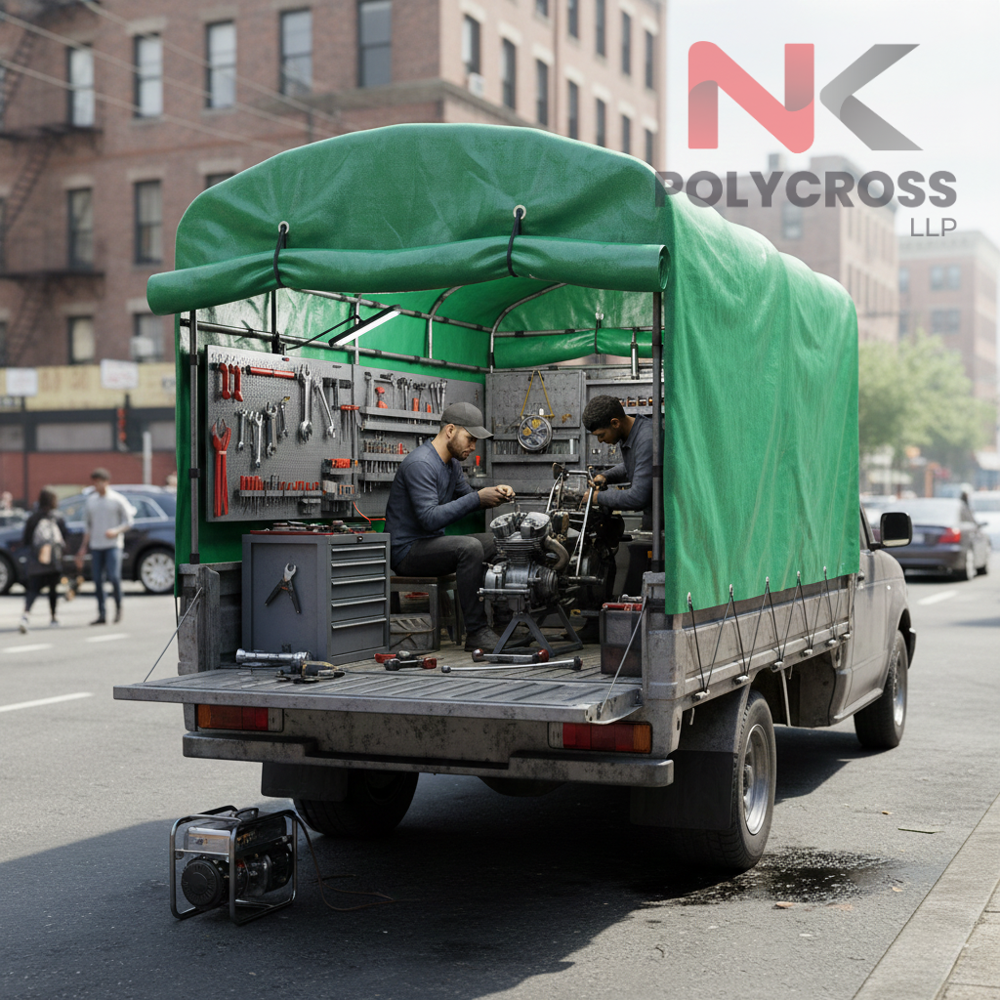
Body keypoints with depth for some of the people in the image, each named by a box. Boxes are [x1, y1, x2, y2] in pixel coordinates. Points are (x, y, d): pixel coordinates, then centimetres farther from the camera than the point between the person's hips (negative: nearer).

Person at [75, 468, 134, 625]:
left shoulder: (117, 500, -1)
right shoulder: (91, 500, 13)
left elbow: (128, 520, 0)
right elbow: (87, 525, 18)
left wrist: (116, 531, -18)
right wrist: (83, 548, 14)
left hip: (113, 544, -4)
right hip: (96, 546, 4)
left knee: (113, 576, -16)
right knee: (97, 579, 0)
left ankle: (118, 606, 7)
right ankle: (102, 615, 6)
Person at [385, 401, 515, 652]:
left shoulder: (452, 462, 11)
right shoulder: (421, 463, -21)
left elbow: (466, 497, 22)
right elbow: (430, 518, -28)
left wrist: (495, 493, 1)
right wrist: (477, 499, -26)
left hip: (431, 543, 10)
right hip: (408, 550, -10)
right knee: (469, 547, -32)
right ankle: (476, 632, -27)